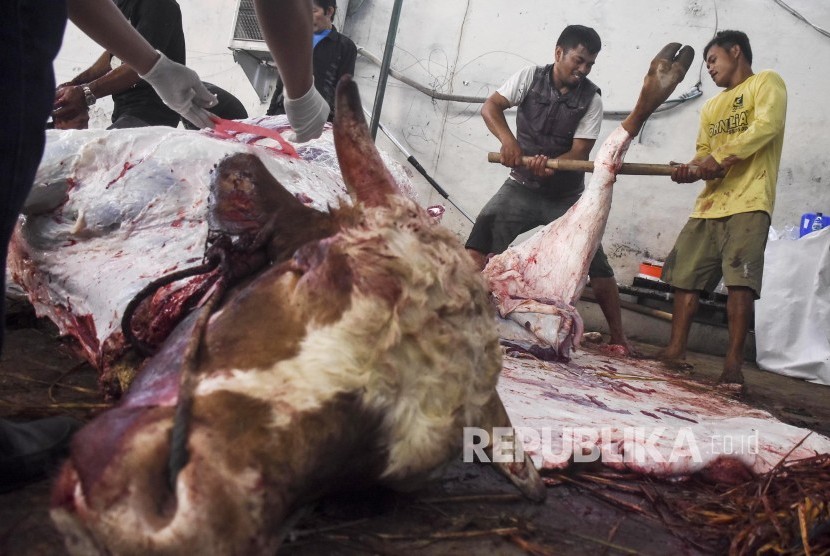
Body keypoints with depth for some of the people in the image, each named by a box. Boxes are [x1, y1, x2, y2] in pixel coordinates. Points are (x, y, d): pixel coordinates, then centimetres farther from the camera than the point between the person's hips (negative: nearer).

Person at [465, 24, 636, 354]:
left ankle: (618, 337, 8)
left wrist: (551, 165, -33)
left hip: (566, 196, 0)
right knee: (483, 233, -20)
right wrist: (508, 139, -32)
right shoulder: (530, 77, -5)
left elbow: (580, 151, -12)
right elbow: (490, 107, -13)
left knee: (597, 265, -4)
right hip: (523, 187, 0)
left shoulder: (591, 100, -6)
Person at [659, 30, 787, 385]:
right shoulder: (711, 107, 26)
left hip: (748, 201, -7)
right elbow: (704, 153, 19)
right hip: (709, 203, 7)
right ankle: (675, 351, 8)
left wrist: (719, 159, -18)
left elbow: (765, 126, -12)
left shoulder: (767, 83, 6)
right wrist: (691, 169, -4)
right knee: (685, 275, 2)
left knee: (740, 281, -13)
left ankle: (733, 363, -12)